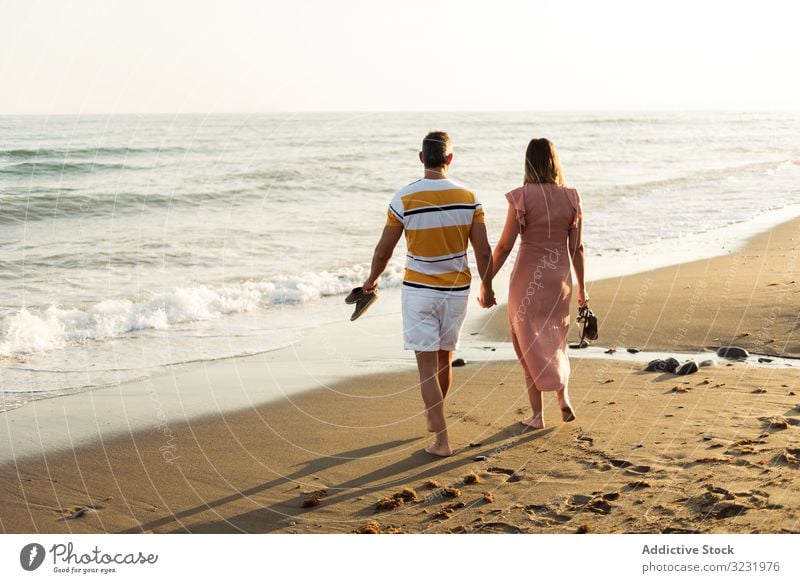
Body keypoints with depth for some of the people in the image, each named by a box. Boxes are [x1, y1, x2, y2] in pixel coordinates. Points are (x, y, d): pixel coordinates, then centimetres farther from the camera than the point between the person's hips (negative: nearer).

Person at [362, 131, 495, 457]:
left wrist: (372, 280, 15)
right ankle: (434, 419, 39)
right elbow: (483, 251, -5)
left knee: (427, 364, -1)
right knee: (444, 359, 20)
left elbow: (384, 250, -4)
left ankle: (442, 440, -5)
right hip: (456, 290, 3)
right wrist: (487, 288, 11)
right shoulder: (467, 198, -6)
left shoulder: (404, 199, -12)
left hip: (419, 290, -3)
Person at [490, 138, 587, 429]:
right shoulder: (571, 198, -2)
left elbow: (504, 246, -10)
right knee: (555, 339, 25)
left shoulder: (521, 197, -12)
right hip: (560, 276, 3)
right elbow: (577, 248, 2)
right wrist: (582, 288, 12)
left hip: (527, 277, -3)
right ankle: (563, 396, 12)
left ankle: (537, 414, 12)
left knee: (530, 342, 9)